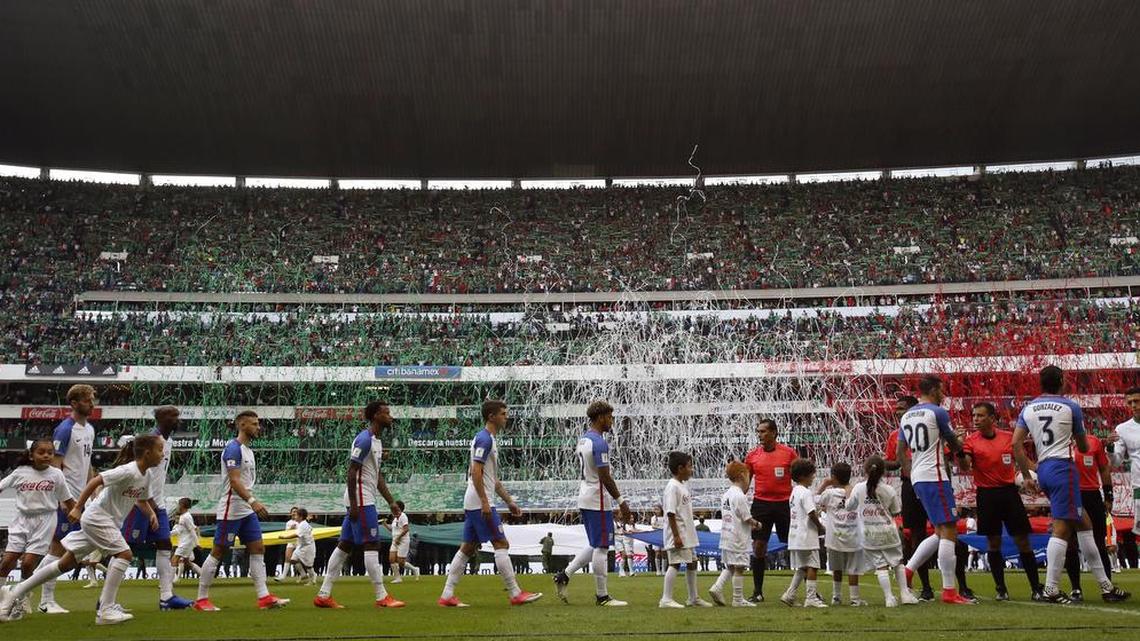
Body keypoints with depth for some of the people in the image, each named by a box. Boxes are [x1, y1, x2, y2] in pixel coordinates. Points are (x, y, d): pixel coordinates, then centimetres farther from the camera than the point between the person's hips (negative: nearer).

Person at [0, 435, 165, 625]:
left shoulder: (145, 476, 6)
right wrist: (77, 507, -26)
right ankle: (105, 611, -16)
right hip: (97, 518, -9)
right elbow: (95, 481, -23)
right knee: (124, 554, -18)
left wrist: (151, 514, 4)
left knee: (66, 563, 13)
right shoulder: (128, 471, -21)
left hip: (107, 522, 9)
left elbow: (142, 499, 22)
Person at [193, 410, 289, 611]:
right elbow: (234, 480, -23)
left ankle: (264, 597, 2)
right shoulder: (233, 448, -14)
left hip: (247, 511, 9)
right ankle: (201, 599, 9)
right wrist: (252, 500, -33)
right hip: (231, 510, -9)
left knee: (258, 549, 3)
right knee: (218, 552, -1)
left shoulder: (248, 449, 15)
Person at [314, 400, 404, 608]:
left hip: (365, 500, 10)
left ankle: (323, 595, 12)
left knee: (345, 545, 9)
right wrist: (353, 504, -20)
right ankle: (382, 597, -3)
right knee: (372, 545, -7)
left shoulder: (377, 441, 17)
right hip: (361, 501, -10)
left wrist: (391, 502, 17)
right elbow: (352, 472, -17)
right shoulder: (364, 439, -13)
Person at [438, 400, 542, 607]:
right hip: (480, 503, -10)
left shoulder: (489, 440, 20)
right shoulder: (484, 439, -12)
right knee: (501, 544, -6)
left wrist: (509, 501, 23)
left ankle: (447, 596, 10)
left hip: (473, 504, 10)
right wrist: (485, 503, -23)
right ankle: (516, 594, -3)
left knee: (468, 548, 9)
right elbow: (476, 473, -20)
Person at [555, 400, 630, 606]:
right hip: (599, 500, -10)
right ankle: (602, 596, 5)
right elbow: (605, 476, -20)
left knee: (595, 545, 18)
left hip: (585, 498, 10)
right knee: (601, 547, -2)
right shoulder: (599, 443, -17)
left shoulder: (582, 440, 13)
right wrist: (621, 501, -15)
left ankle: (564, 576, 13)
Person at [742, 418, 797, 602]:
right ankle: (757, 592, 10)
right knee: (758, 547, 1)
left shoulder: (788, 453, -1)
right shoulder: (752, 455, 5)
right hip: (761, 503, 2)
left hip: (784, 503, -1)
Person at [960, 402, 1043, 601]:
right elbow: (966, 466, -17)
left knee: (1023, 541, 2)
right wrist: (959, 449, -33)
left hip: (1009, 492, 1)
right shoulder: (971, 441, -3)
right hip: (987, 494, -1)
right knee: (993, 543, 4)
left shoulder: (1008, 437, 4)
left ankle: (1036, 588, 10)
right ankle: (1000, 588, 14)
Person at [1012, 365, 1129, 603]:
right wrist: (1082, 442, 33)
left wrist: (1026, 476, 8)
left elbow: (1016, 444, 3)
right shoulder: (1070, 407, -1)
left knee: (1084, 523, 15)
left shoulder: (1027, 409, 11)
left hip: (1042, 470, 6)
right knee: (1062, 528, -7)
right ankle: (1051, 590, -11)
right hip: (1062, 467, -6)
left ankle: (1105, 585, 19)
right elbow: (1083, 447, 10)